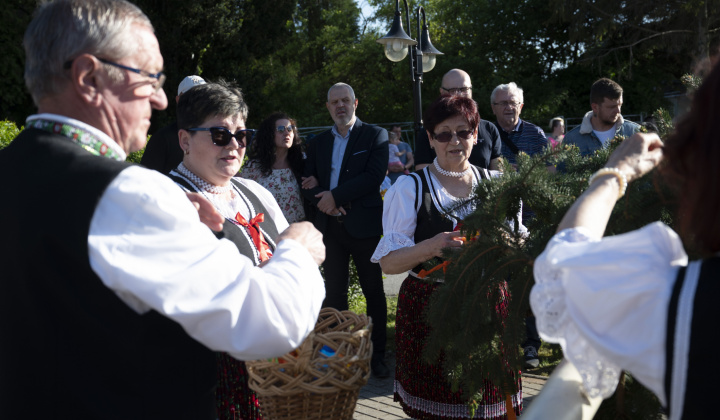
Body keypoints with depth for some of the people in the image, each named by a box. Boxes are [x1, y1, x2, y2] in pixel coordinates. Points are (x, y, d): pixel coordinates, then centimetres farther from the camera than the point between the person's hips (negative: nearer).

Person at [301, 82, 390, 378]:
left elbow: (375, 176, -13)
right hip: (330, 226, 4)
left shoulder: (375, 135, 0)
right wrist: (323, 201, -11)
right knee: (334, 292, 10)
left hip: (364, 225, -4)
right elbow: (308, 184, 11)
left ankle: (377, 355, 15)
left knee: (373, 292, 5)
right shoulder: (318, 143, 14)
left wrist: (335, 196, -15)